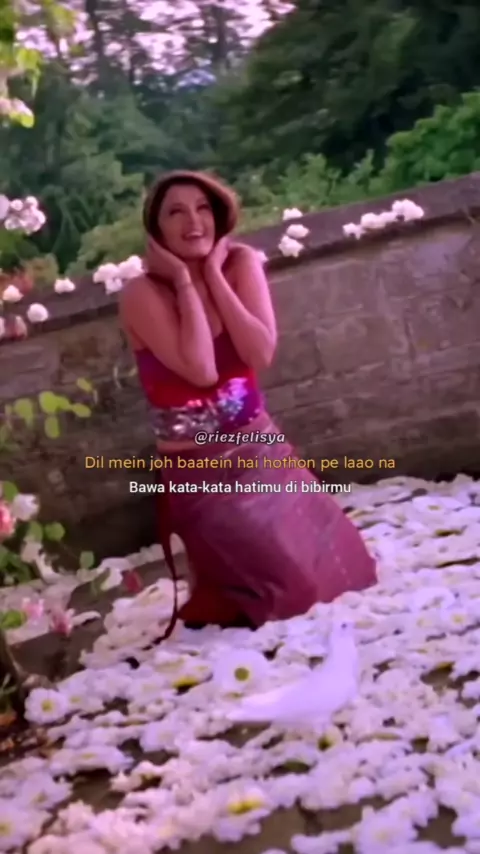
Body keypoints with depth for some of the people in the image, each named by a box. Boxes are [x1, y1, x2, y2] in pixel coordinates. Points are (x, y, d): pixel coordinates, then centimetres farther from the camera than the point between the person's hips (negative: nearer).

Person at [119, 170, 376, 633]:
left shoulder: (241, 263, -3)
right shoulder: (141, 294, -16)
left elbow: (261, 354, -16)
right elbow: (201, 370, -27)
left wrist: (213, 273, -16)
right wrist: (183, 281, -21)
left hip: (262, 449, 5)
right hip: (199, 471, -5)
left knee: (333, 566, 12)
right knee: (286, 586, -5)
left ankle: (234, 605, 37)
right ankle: (214, 615, 25)